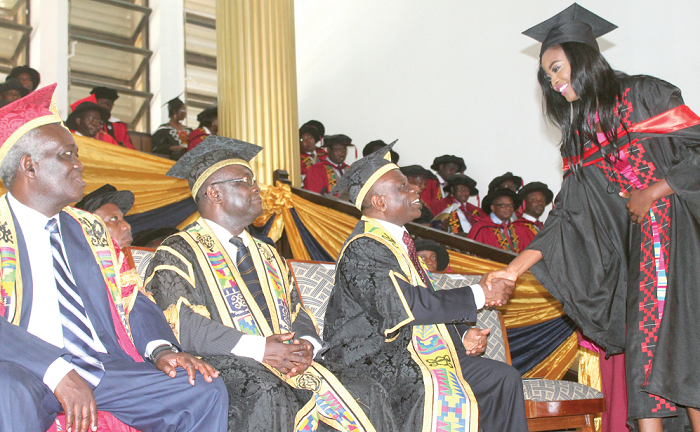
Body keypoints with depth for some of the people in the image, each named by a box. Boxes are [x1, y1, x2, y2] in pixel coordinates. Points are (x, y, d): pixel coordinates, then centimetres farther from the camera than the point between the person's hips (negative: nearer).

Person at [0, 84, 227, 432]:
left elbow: (132, 301, 16)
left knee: (205, 390, -11)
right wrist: (57, 371, -26)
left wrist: (160, 349, -5)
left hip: (102, 370, 6)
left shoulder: (89, 229, 19)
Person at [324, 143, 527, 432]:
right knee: (444, 394, -34)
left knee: (504, 378, -3)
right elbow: (405, 306, -24)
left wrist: (463, 335, 0)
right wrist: (478, 296, -16)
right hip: (374, 363, -9)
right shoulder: (362, 250, -15)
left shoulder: (398, 243, 15)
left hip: (415, 351, 9)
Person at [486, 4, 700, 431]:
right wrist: (515, 268, 3)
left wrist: (653, 192, -9)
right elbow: (568, 214, 11)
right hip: (639, 244, 5)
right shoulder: (579, 133, 16)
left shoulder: (643, 94, 1)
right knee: (645, 348, -4)